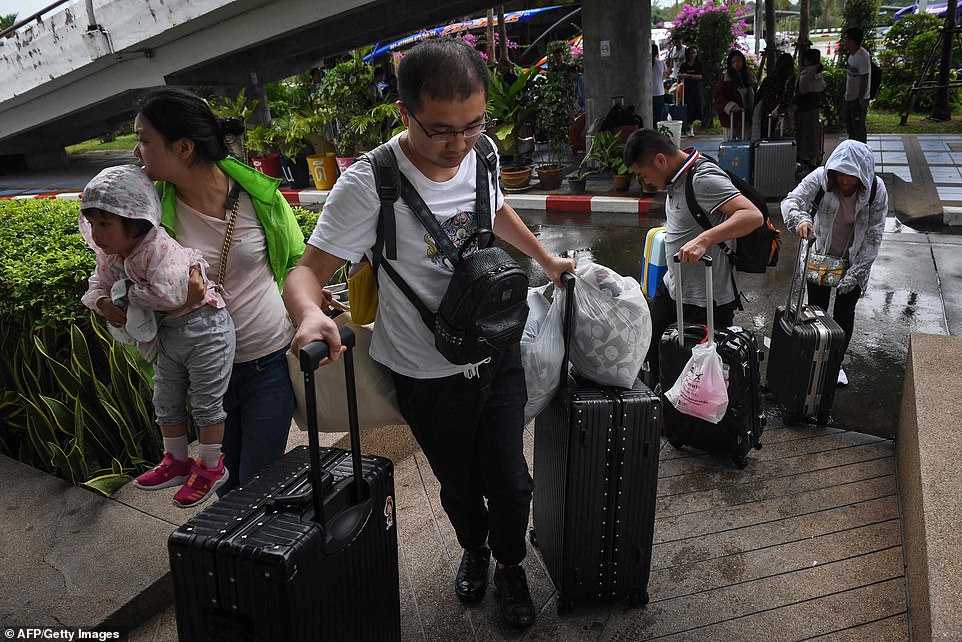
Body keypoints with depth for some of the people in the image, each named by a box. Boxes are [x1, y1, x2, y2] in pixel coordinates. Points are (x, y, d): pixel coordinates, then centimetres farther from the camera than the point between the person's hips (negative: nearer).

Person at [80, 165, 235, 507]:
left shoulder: (160, 249, -28)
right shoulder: (110, 257, 2)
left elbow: (169, 293, -41)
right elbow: (97, 285, 16)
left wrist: (130, 293, -22)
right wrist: (103, 303, -8)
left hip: (204, 330, -9)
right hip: (168, 335, 10)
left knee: (206, 402, 5)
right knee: (166, 402, 20)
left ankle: (211, 466, 24)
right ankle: (176, 461, 40)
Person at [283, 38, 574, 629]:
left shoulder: (480, 154, -6)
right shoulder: (369, 184, -24)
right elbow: (308, 270, -21)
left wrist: (546, 259, 23)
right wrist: (311, 313, -44)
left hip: (498, 353, 3)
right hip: (430, 374, -3)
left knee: (511, 482, 10)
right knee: (460, 487, 18)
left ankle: (510, 566, 42)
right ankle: (474, 551, 53)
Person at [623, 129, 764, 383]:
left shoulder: (704, 179, -23)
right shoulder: (678, 177, 6)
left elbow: (753, 216, -34)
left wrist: (703, 239, -43)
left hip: (706, 301, -10)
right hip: (671, 287, 10)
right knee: (649, 345, 16)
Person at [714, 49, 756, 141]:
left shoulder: (749, 77, 12)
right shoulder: (726, 79, -3)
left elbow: (753, 97, 18)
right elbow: (718, 96, -11)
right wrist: (730, 106, -25)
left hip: (746, 118, 4)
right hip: (731, 118, -4)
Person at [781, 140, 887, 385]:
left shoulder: (876, 190, -18)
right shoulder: (821, 177, -20)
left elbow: (873, 236, -15)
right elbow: (792, 200, -26)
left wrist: (855, 272, -18)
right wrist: (799, 218, -50)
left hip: (854, 261, 0)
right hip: (819, 255, 0)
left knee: (844, 314, 10)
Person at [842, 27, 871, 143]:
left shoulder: (863, 57, -21)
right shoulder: (852, 54, 8)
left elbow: (864, 81, -21)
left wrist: (860, 101, -20)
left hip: (858, 100, -10)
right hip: (850, 98, 10)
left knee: (859, 129, -1)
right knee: (850, 128, 20)